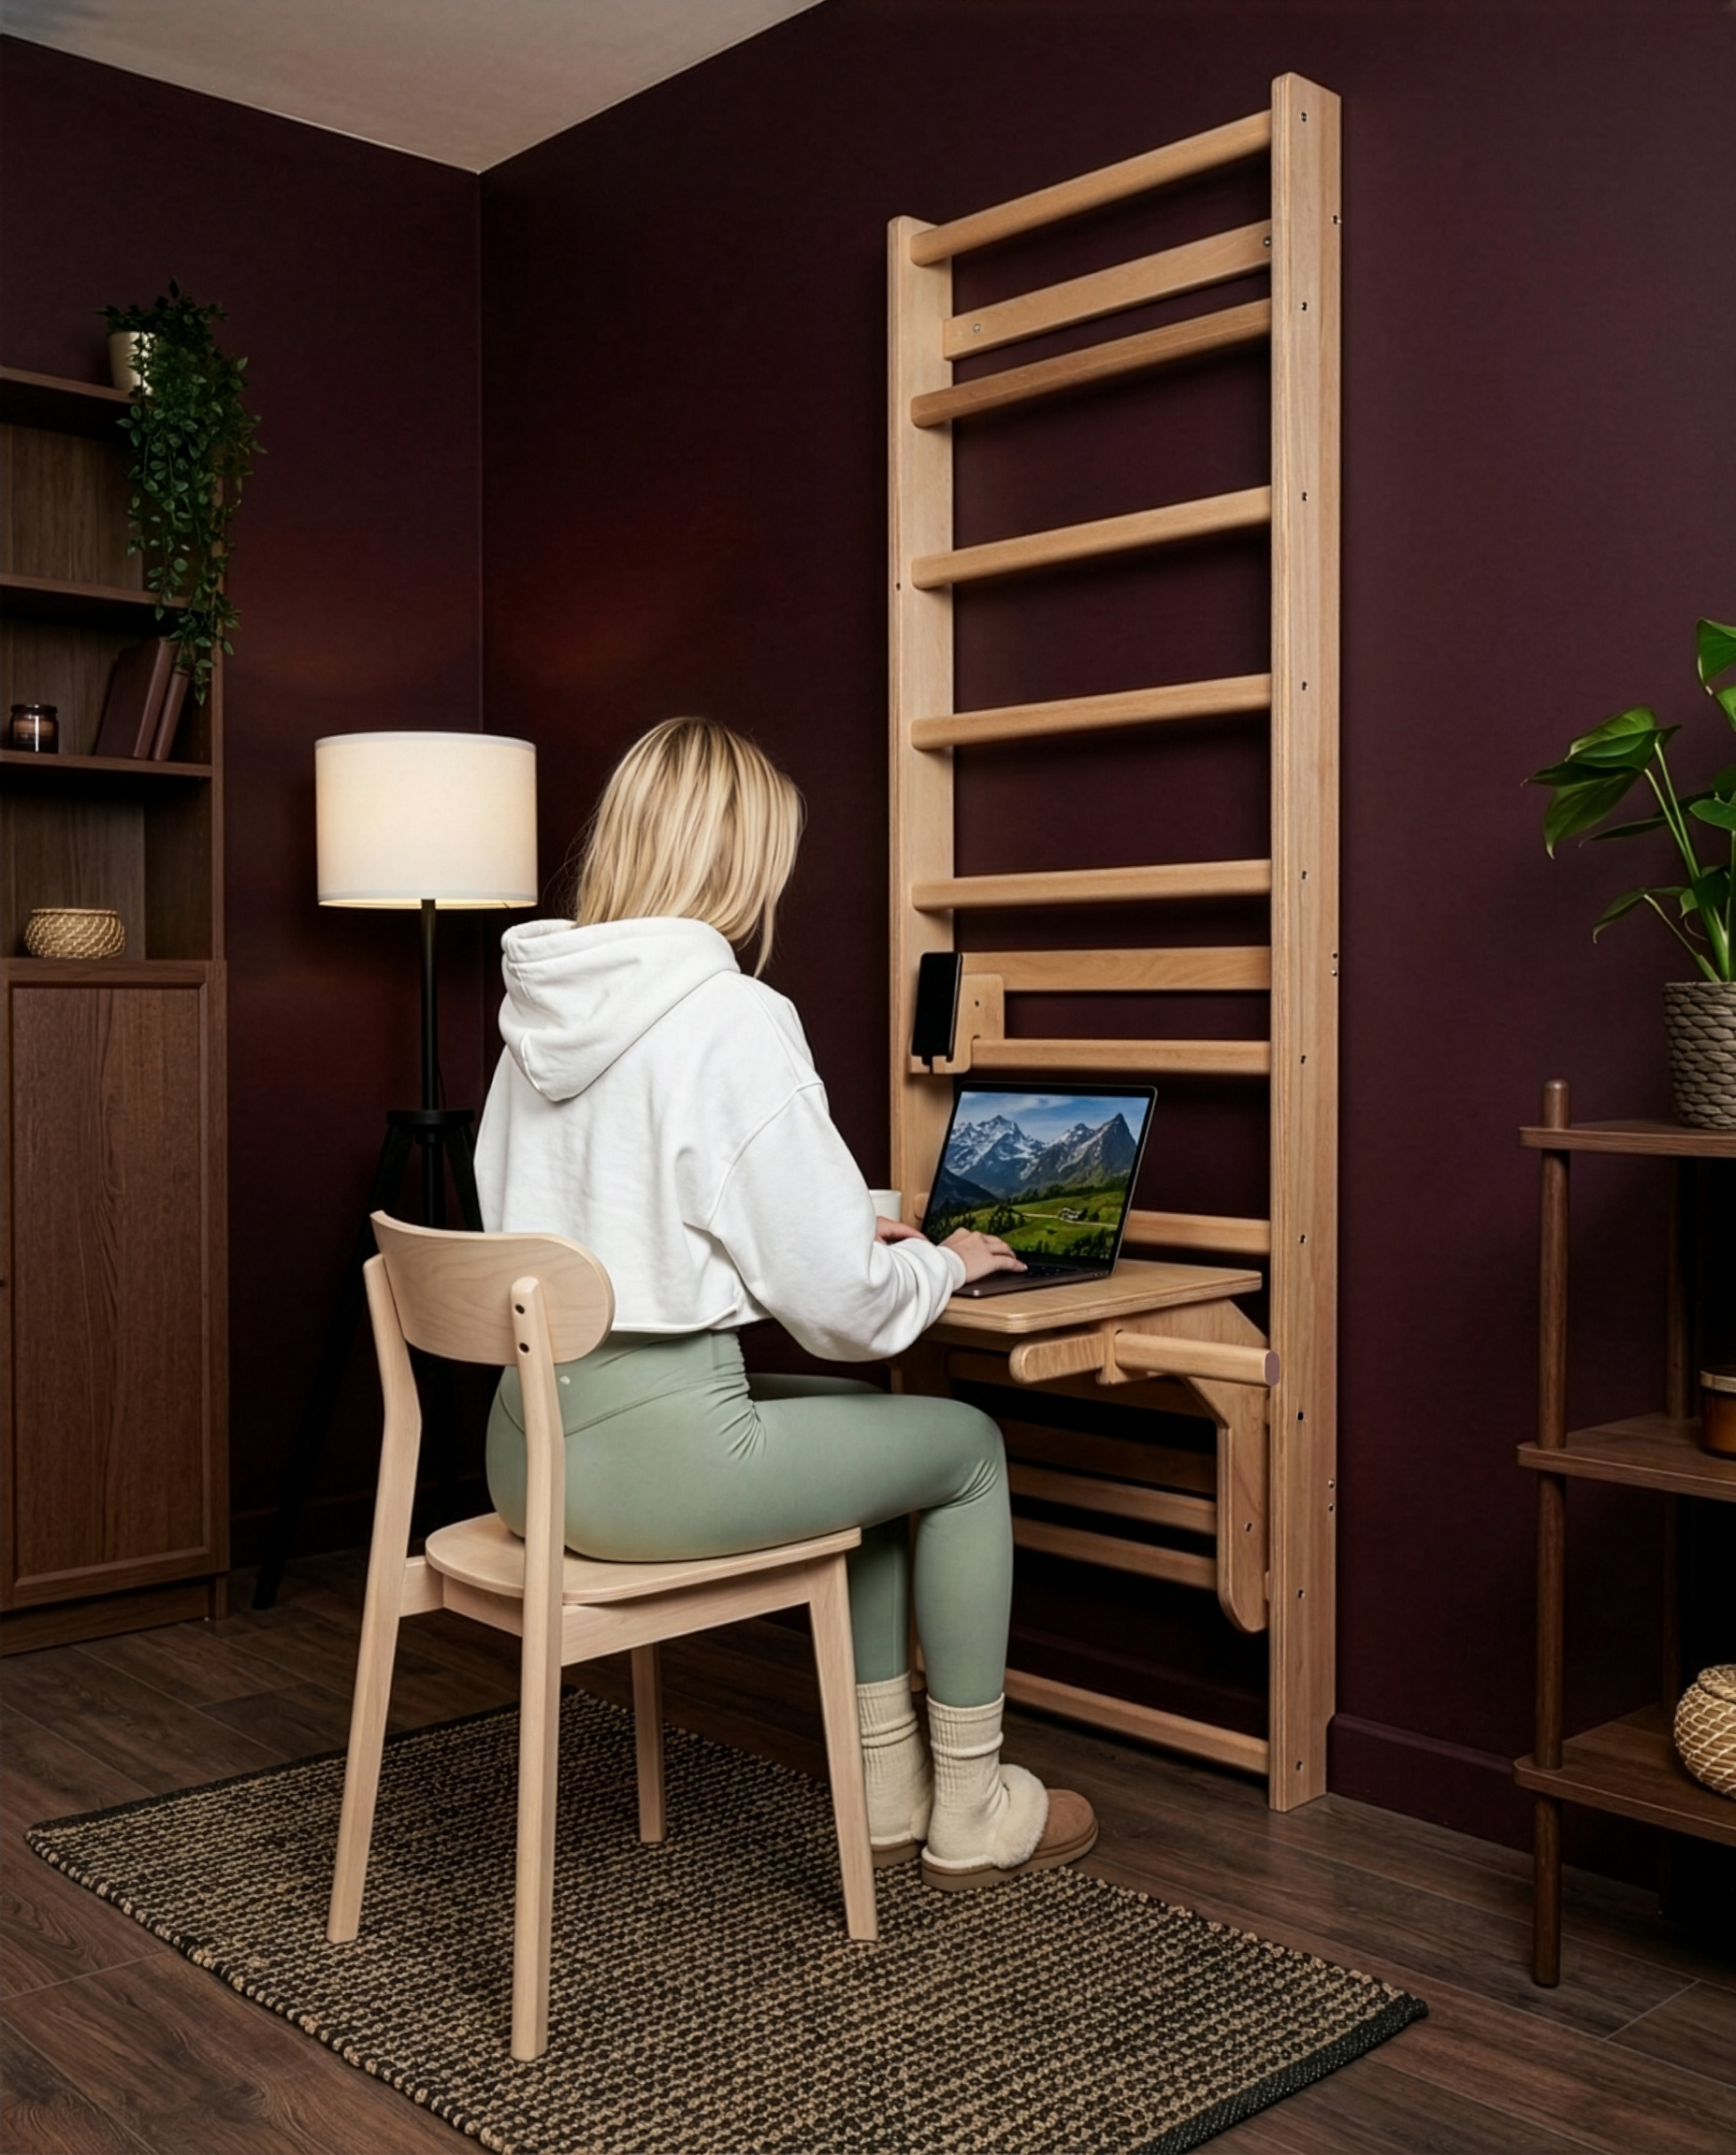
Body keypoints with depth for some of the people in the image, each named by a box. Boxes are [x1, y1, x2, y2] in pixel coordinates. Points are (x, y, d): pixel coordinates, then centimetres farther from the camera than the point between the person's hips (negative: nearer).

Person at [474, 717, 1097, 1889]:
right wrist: (940, 1265, 7)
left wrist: (855, 1230, 20)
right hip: (657, 1453, -8)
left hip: (530, 1445, 8)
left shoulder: (542, 1004, 7)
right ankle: (972, 1814, 29)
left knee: (868, 1420, 28)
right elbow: (845, 1303, -15)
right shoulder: (733, 1020, -17)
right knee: (966, 1445, 15)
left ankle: (886, 1788, 35)